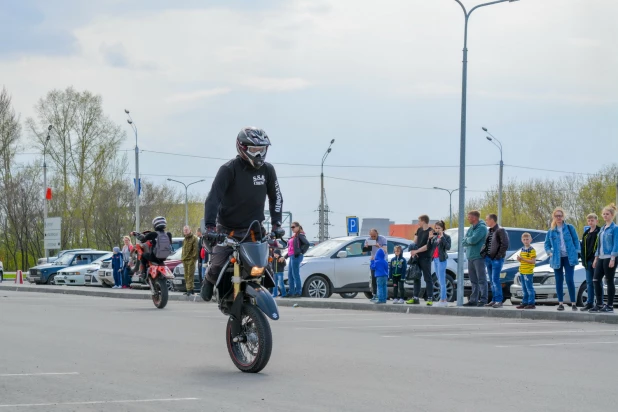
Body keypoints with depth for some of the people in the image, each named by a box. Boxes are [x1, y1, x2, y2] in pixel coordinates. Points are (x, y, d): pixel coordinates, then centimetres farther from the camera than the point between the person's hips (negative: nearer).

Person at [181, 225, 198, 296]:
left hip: (190, 260, -8)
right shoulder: (185, 239, 21)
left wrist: (193, 258, -17)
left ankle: (189, 289, -15)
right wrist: (182, 258, 20)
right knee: (186, 276, 8)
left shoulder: (194, 238, -5)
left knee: (190, 275, -11)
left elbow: (195, 249, -11)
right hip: (185, 260, 8)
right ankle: (189, 289, 13)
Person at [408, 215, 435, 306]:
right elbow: (415, 242, 13)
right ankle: (416, 298, 15)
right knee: (416, 278, 10)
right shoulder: (419, 230, 13)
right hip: (417, 257, 8)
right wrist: (412, 251, -5)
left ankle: (430, 298, -6)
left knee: (427, 278, -6)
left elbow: (428, 246, -15)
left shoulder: (430, 231, -9)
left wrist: (416, 251, -13)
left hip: (425, 258, -8)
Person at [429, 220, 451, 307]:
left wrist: (442, 237, -19)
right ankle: (444, 300, 15)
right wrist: (430, 239, -2)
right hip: (435, 259, 8)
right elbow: (430, 247, 11)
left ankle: (443, 300, -12)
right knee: (440, 281, 11)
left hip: (441, 259, -8)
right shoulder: (435, 237, 15)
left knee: (442, 281, -11)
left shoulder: (446, 237, -3)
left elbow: (448, 247, -18)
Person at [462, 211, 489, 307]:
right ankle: (473, 300, 14)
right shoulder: (471, 228, 17)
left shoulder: (482, 227, -9)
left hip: (478, 257, -9)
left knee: (481, 279, -7)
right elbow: (463, 242, 12)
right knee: (473, 280, 10)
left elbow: (473, 239, -21)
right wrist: (469, 240, -8)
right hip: (470, 257, 9)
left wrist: (467, 239, -1)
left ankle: (483, 300, -7)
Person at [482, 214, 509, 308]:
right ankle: (494, 300, 13)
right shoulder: (490, 231, 16)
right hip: (488, 258, 9)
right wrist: (482, 252, 9)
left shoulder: (500, 230, -10)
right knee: (492, 280, 9)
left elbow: (505, 244, -16)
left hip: (497, 259, -9)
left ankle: (499, 300, -10)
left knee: (495, 279, -12)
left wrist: (499, 255, -17)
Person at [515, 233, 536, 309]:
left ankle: (531, 303, -5)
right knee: (524, 289, 14)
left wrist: (523, 259, -20)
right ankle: (525, 302, 20)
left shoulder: (532, 250, -10)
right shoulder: (522, 249, 15)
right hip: (522, 272, 8)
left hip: (529, 272, -8)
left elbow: (533, 261, -16)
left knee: (529, 288, -7)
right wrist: (519, 259, 1)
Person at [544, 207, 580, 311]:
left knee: (569, 280, -9)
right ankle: (561, 303, 9)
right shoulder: (551, 231, 8)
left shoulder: (569, 228, 3)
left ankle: (573, 303, -5)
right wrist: (549, 253, -2)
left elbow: (576, 240, 5)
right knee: (559, 281, 4)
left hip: (569, 257, -3)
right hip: (557, 259, 3)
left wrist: (576, 253, -3)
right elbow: (547, 244, 15)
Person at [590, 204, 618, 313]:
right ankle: (599, 304, 10)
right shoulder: (602, 228, 16)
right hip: (601, 258, 7)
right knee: (596, 280, 3)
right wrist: (596, 258, 16)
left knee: (609, 281, -3)